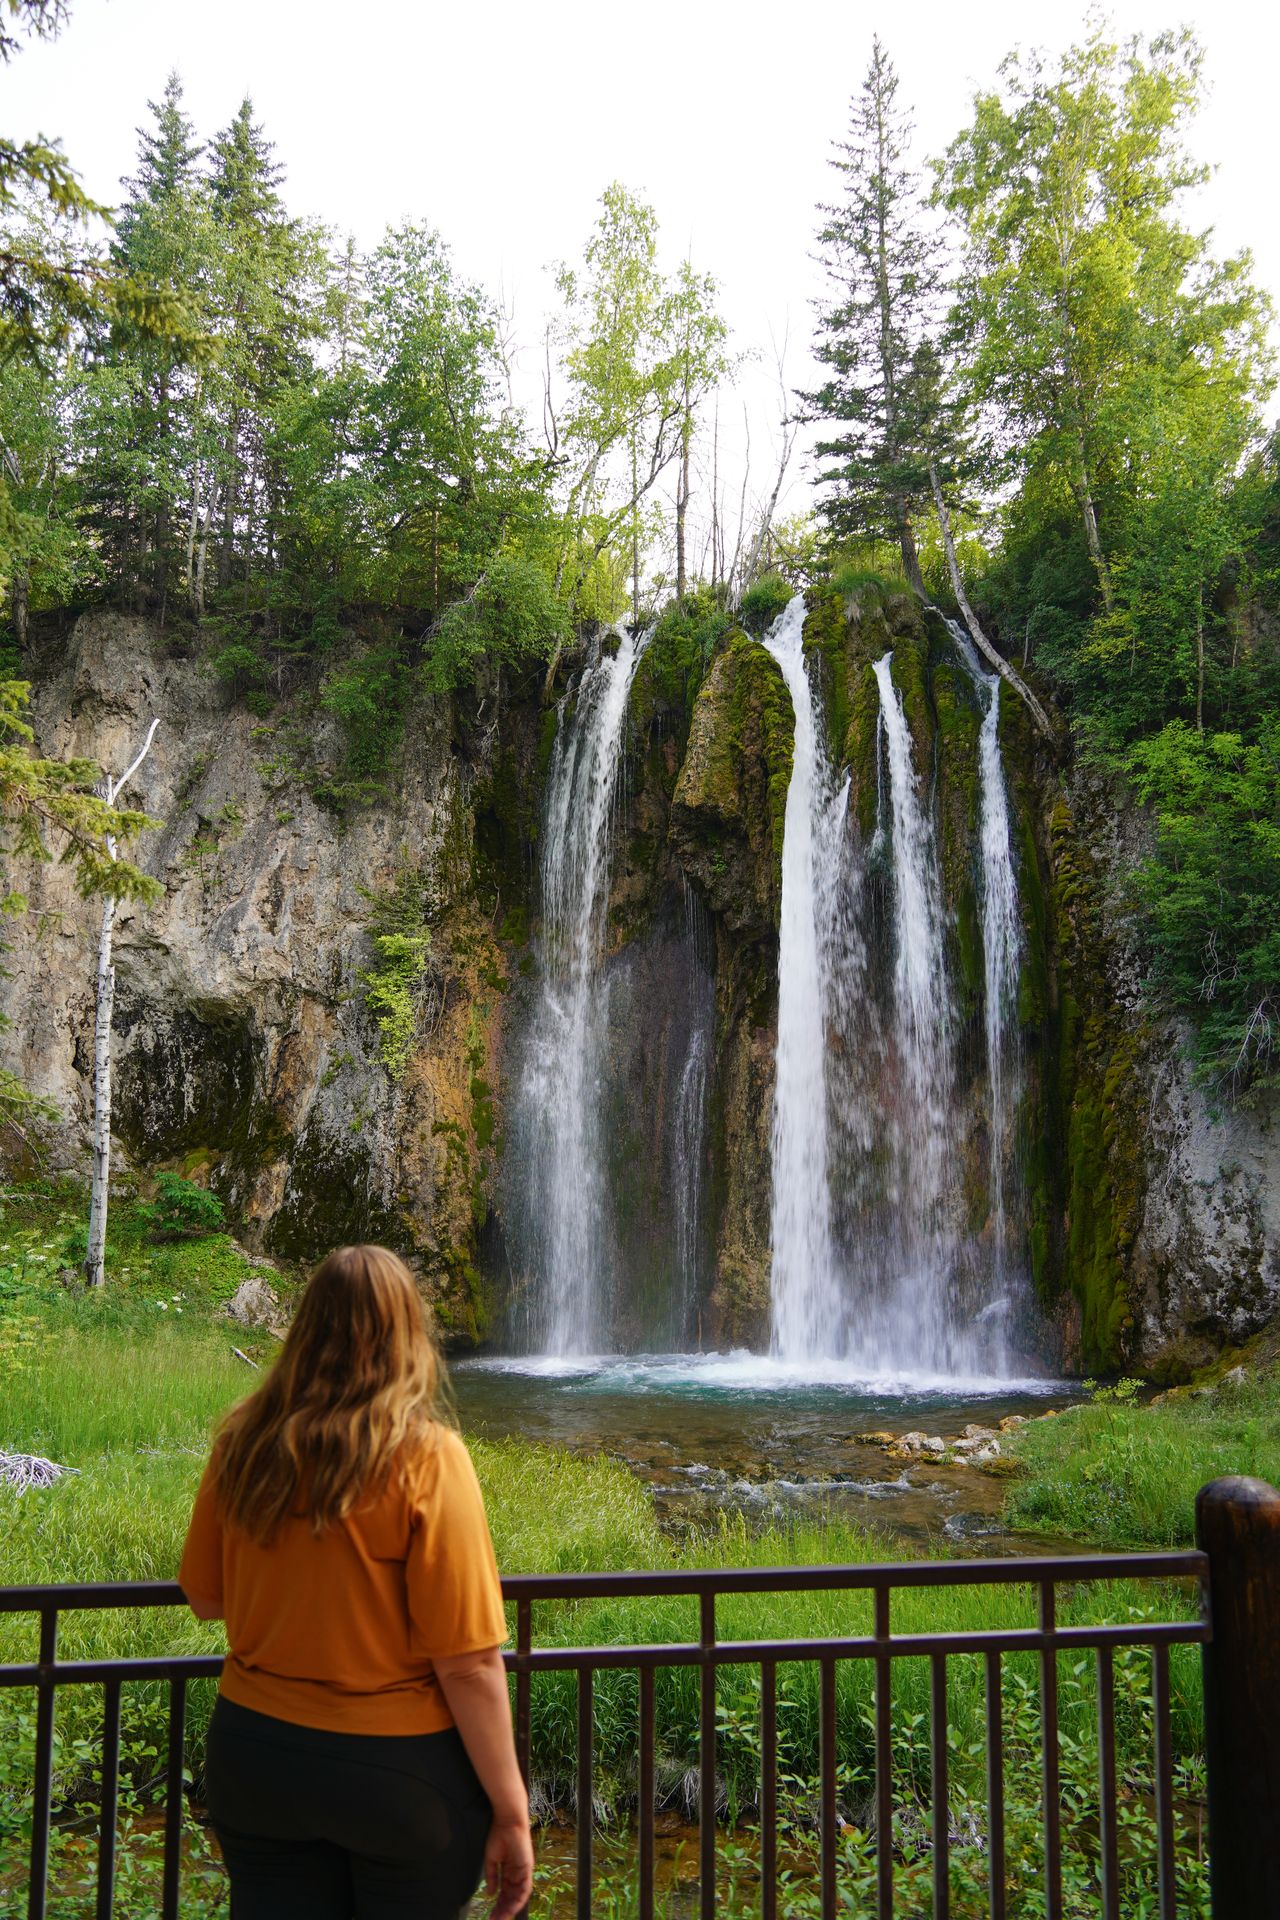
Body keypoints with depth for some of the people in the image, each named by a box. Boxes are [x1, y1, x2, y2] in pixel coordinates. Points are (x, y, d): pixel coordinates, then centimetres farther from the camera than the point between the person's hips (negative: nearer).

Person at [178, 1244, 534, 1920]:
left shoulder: (244, 1441, -7)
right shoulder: (426, 1458, -19)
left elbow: (205, 1598, 7)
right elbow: (468, 1663, -18)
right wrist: (510, 1811, -9)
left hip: (254, 1758, 4)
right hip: (398, 1769, -3)